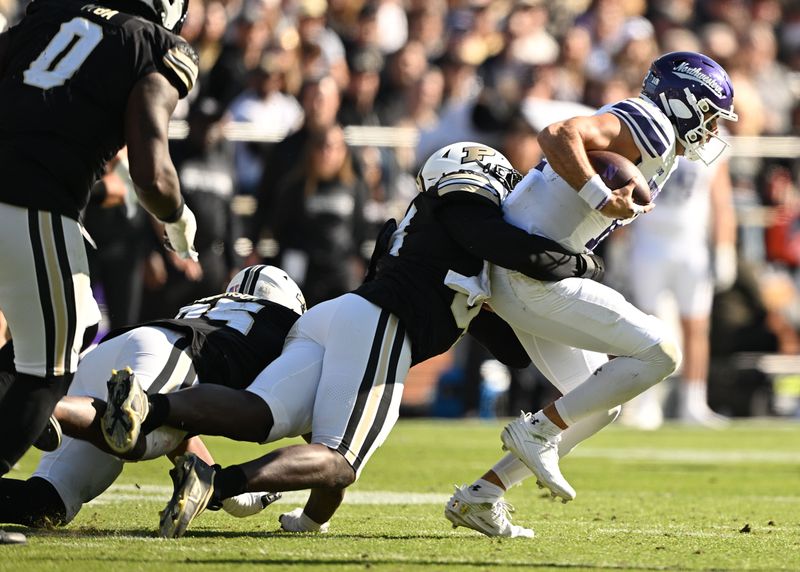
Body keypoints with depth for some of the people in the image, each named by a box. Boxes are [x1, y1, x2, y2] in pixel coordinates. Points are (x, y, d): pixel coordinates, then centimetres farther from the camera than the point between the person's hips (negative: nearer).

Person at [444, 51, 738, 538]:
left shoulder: (652, 142, 19)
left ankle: (480, 497, 15)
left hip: (523, 280, 10)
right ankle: (539, 430, -7)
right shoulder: (647, 127, -11)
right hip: (535, 278, -10)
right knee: (660, 353, -11)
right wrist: (602, 199, -27)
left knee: (601, 405, 16)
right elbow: (558, 135, -26)